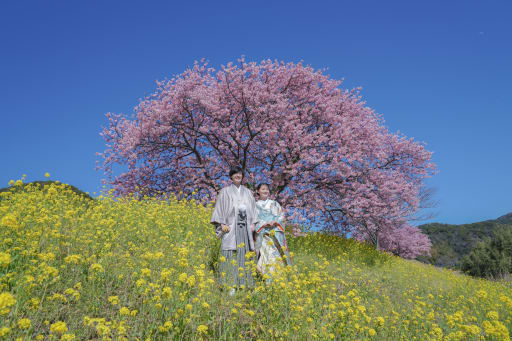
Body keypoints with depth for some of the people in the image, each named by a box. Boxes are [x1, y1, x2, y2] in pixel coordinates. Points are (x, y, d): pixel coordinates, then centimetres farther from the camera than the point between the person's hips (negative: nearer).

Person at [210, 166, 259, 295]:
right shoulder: (225, 191, 6)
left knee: (245, 254, 1)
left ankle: (244, 284, 7)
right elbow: (220, 207, 1)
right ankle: (230, 286, -6)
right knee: (231, 255, -8)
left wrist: (253, 223, 6)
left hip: (245, 227, 4)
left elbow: (253, 208, 17)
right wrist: (222, 223, -9)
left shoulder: (247, 192, 18)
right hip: (231, 226, -4)